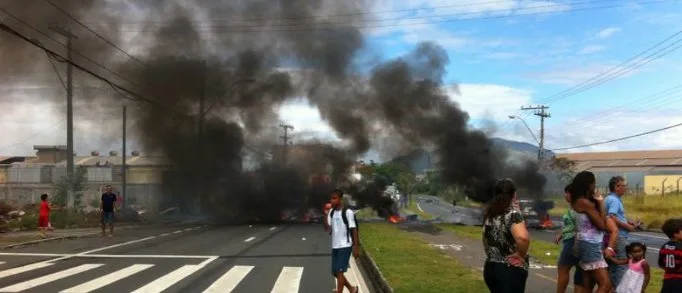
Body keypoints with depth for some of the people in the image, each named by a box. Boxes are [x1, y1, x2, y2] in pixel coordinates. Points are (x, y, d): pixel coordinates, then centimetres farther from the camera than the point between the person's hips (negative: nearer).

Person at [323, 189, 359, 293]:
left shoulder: (348, 212, -12)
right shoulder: (331, 212, 5)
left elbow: (354, 229, -9)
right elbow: (327, 229, -2)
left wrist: (356, 247, -11)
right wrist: (325, 215, -15)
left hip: (345, 246, -7)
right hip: (335, 246, 7)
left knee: (339, 271, -12)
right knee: (335, 272, 12)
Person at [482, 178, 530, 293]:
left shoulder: (489, 213, 6)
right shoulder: (513, 214, -16)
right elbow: (522, 238, -34)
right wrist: (521, 255, -19)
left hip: (490, 268, 7)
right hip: (510, 271, -7)